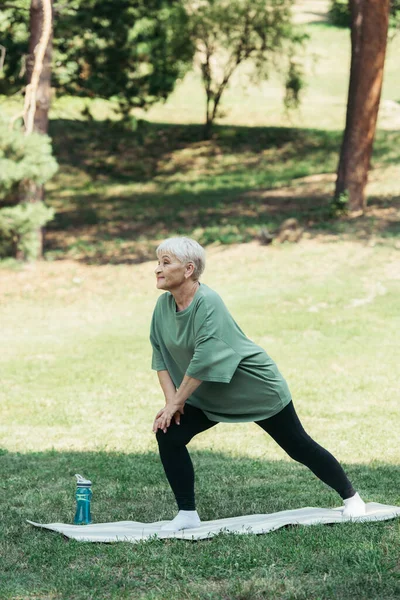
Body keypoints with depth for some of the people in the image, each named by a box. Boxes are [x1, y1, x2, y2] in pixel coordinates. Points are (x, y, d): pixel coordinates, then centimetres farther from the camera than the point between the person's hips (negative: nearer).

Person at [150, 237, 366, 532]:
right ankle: (187, 514, -1)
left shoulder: (207, 302, -29)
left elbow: (204, 360, -32)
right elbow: (160, 355, 2)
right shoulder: (164, 305, -6)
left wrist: (176, 402, -25)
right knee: (168, 435, -10)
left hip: (257, 389, -7)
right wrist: (171, 399, -10)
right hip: (209, 398, 7)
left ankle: (351, 497, 26)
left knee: (299, 446, 5)